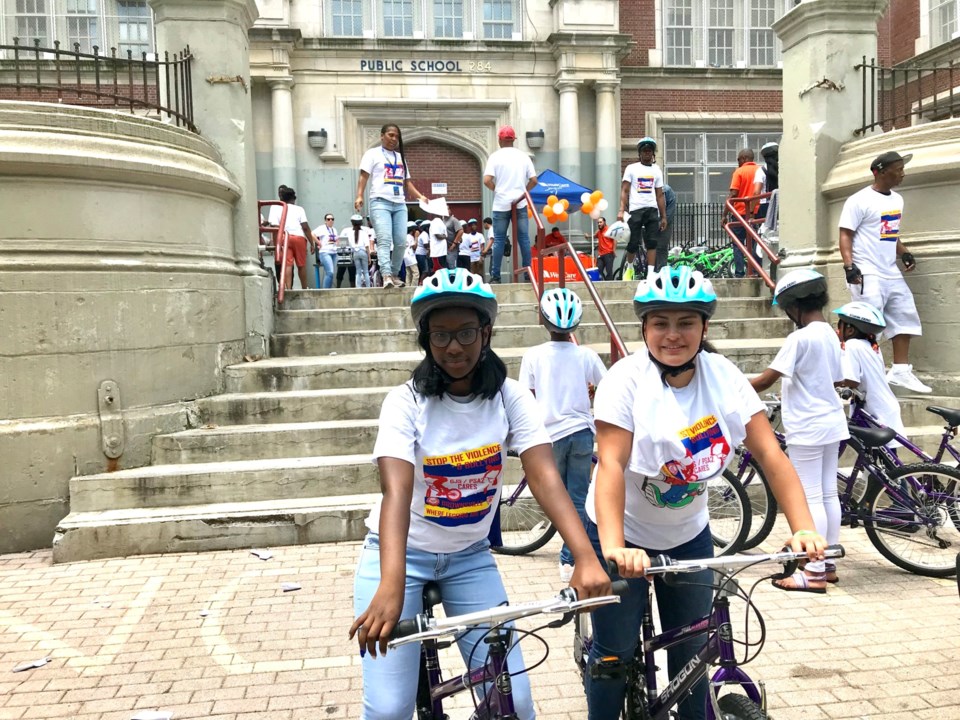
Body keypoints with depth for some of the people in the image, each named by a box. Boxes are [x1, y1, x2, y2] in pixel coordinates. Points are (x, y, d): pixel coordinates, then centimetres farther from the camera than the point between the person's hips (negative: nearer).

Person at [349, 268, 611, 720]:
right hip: (401, 553, -2)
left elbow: (545, 477, -22)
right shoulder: (406, 402, -18)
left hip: (469, 557, 3)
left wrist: (586, 558, -36)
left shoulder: (510, 397, -10)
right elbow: (396, 493, -31)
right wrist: (390, 587, -45)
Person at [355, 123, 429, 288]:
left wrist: (420, 196, 7)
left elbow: (407, 182, 22)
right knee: (384, 240, -18)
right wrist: (359, 196, -16)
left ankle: (394, 275, 10)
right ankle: (386, 276, -28)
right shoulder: (373, 154, 8)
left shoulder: (401, 157, 24)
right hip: (380, 202, -5)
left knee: (401, 242, -2)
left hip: (400, 204, 5)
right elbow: (363, 177, -1)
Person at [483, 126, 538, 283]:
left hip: (501, 204, -2)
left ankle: (495, 276, 1)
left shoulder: (495, 156, -4)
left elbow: (487, 181, -13)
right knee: (524, 238, 6)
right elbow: (533, 180, 1)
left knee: (499, 240, 2)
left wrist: (496, 189, 6)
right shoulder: (523, 156, 5)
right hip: (520, 204, 2)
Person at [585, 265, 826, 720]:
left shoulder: (723, 377, -12)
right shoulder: (626, 379, -22)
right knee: (615, 654, 2)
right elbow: (611, 465, -30)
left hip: (689, 533, 4)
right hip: (624, 534, -3)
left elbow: (771, 455, -14)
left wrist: (803, 529, -26)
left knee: (692, 651, 14)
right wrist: (613, 548, -42)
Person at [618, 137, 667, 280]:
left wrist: (664, 216, 9)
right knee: (633, 243, -1)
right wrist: (621, 210, -14)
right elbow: (624, 190, -1)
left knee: (652, 243, -5)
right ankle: (629, 268, 24)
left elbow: (660, 195, 13)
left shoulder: (657, 170, 14)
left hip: (652, 210, 3)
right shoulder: (631, 168, 5)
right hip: (635, 210, -2)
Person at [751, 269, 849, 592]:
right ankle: (829, 563, 21)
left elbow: (765, 380, -19)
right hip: (831, 422, 9)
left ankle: (815, 572, 2)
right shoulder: (831, 335, 9)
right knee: (829, 495, 13)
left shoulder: (799, 337, -18)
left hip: (807, 427, -9)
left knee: (811, 498, -4)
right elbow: (836, 380, 14)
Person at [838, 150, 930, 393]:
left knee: (904, 317, 11)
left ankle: (900, 371, 19)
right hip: (867, 274, -9)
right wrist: (849, 266, -23)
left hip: (891, 273, 9)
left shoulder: (897, 199, 15)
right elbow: (845, 235, -13)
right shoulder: (859, 200, -10)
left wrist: (904, 253, 11)